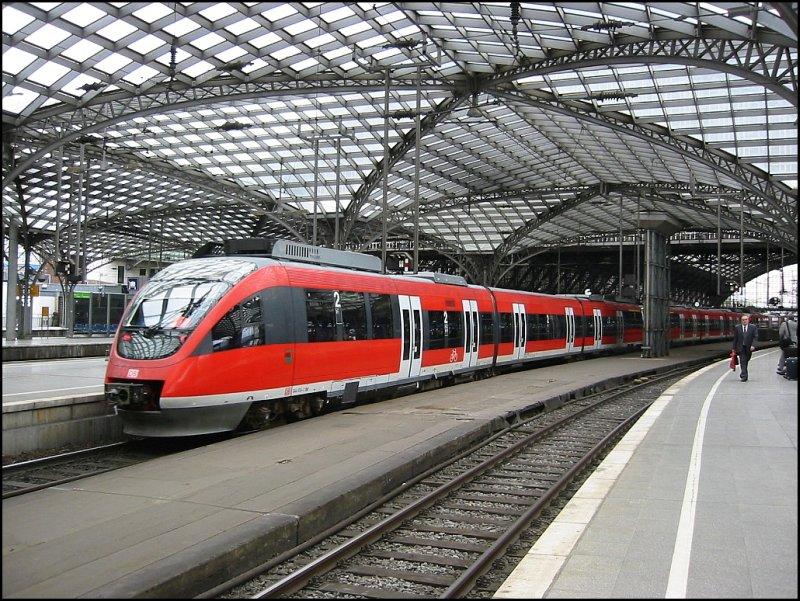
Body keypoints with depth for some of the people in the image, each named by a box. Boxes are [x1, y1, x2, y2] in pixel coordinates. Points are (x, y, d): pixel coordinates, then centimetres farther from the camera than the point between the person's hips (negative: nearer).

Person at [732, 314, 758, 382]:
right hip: (741, 347, -1)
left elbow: (755, 337, -4)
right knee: (742, 362, -10)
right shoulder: (737, 328, 2)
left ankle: (743, 374, 34)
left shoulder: (753, 327, 0)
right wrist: (734, 348, 3)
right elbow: (735, 339, 5)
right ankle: (744, 376, -11)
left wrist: (753, 345, -18)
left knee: (746, 361, 13)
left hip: (749, 348, 1)